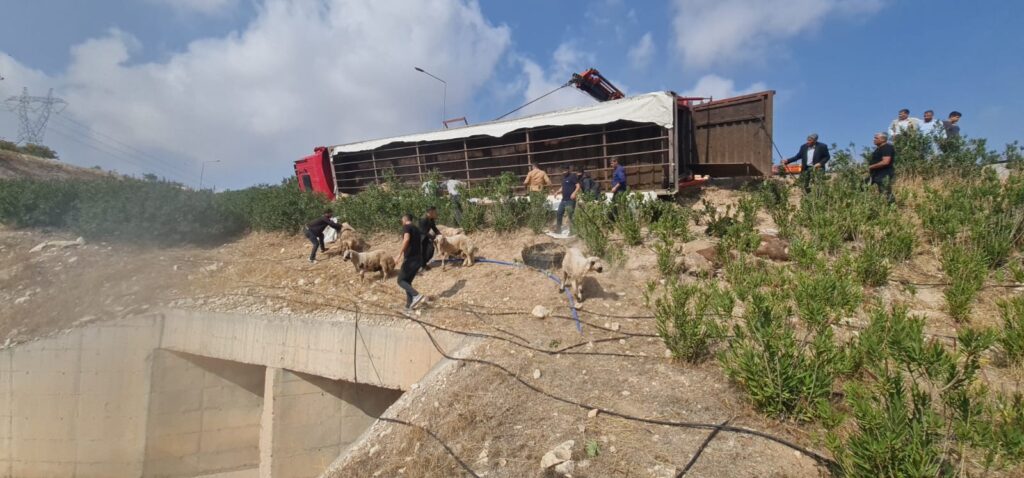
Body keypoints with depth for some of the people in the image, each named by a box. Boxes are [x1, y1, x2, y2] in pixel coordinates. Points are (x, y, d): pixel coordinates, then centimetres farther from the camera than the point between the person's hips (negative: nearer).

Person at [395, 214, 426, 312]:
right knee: (408, 281, 16)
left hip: (410, 259, -8)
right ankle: (409, 305, 11)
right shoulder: (417, 229, 21)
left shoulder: (406, 227, -4)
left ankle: (416, 295, -20)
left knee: (401, 280, 1)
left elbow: (406, 239, -23)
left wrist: (399, 254, -26)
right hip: (418, 259, 8)